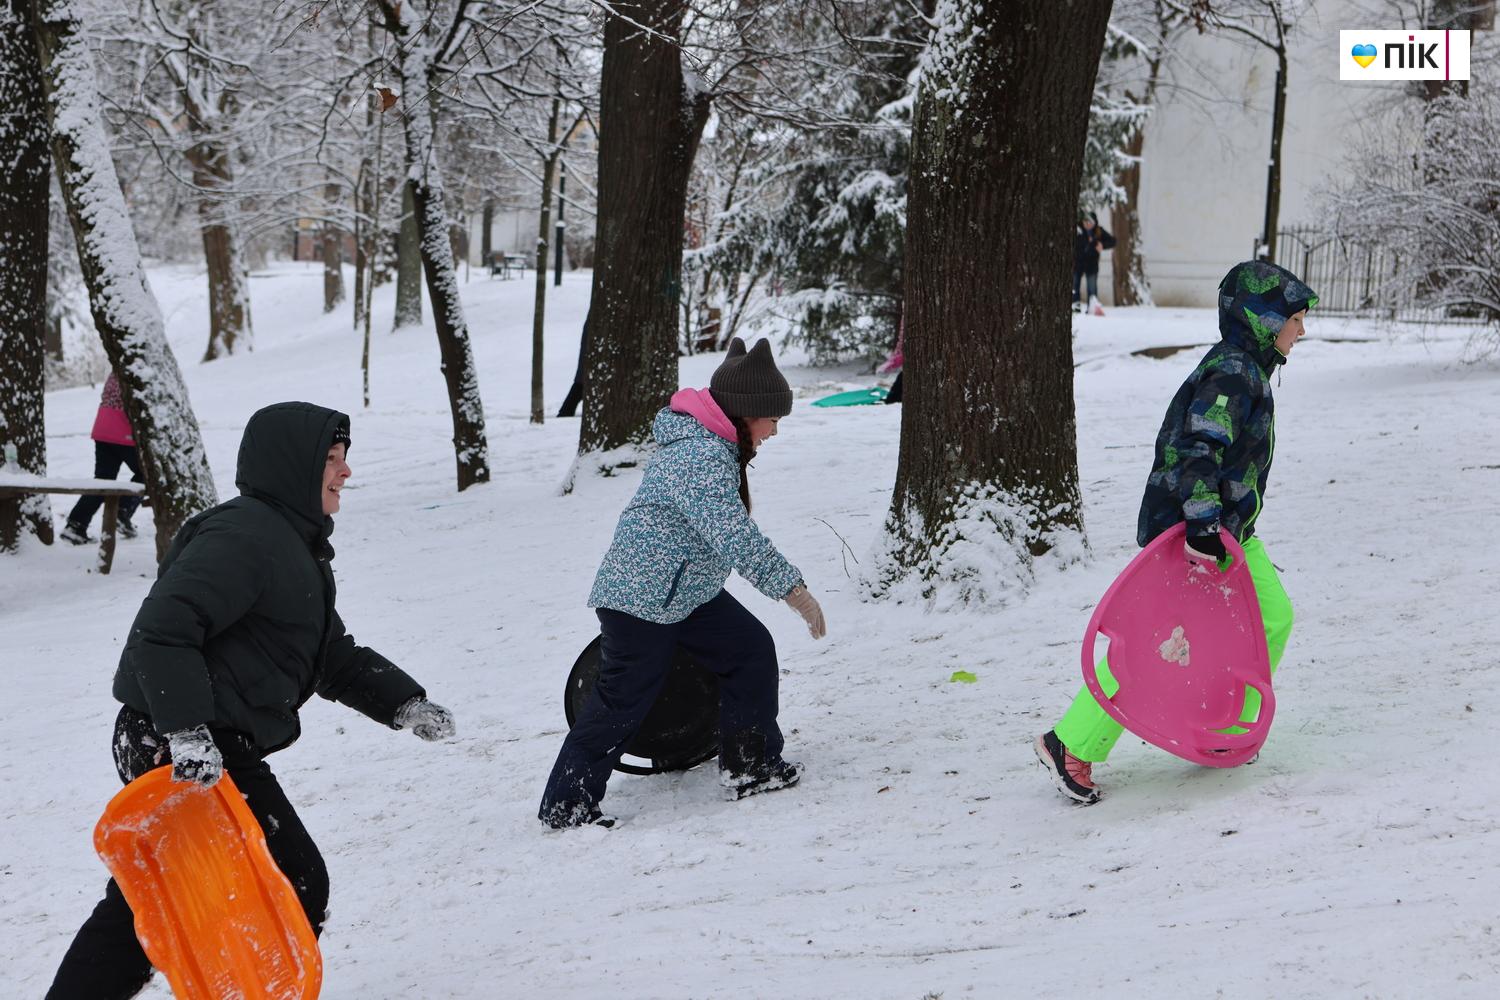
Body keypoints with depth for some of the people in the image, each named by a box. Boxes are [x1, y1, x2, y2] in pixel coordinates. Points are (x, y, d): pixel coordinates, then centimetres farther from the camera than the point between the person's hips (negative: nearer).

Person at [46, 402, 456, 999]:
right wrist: (187, 729, -34)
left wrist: (403, 703, 9)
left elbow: (333, 658, 24)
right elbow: (163, 629, -27)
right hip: (187, 754, -11)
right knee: (295, 885, -1)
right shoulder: (243, 536, -15)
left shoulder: (292, 546, 21)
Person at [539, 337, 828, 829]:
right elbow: (736, 537, -33)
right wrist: (792, 588, -30)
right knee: (624, 699, -6)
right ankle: (566, 805, 2)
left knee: (752, 650, 10)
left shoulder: (712, 445, 8)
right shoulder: (704, 458, -26)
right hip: (641, 599, -10)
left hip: (690, 592, 10)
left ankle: (750, 766, 19)